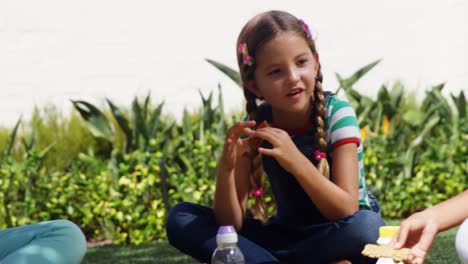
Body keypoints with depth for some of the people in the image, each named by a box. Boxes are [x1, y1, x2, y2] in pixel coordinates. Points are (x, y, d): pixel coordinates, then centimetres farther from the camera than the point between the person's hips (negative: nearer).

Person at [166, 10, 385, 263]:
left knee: (365, 227, -40)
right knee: (181, 218, -14)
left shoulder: (336, 114, -18)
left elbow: (347, 211, -26)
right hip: (287, 235, 3)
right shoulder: (254, 126, -9)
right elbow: (230, 225, -14)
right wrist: (226, 168, -32)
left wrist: (297, 162, -40)